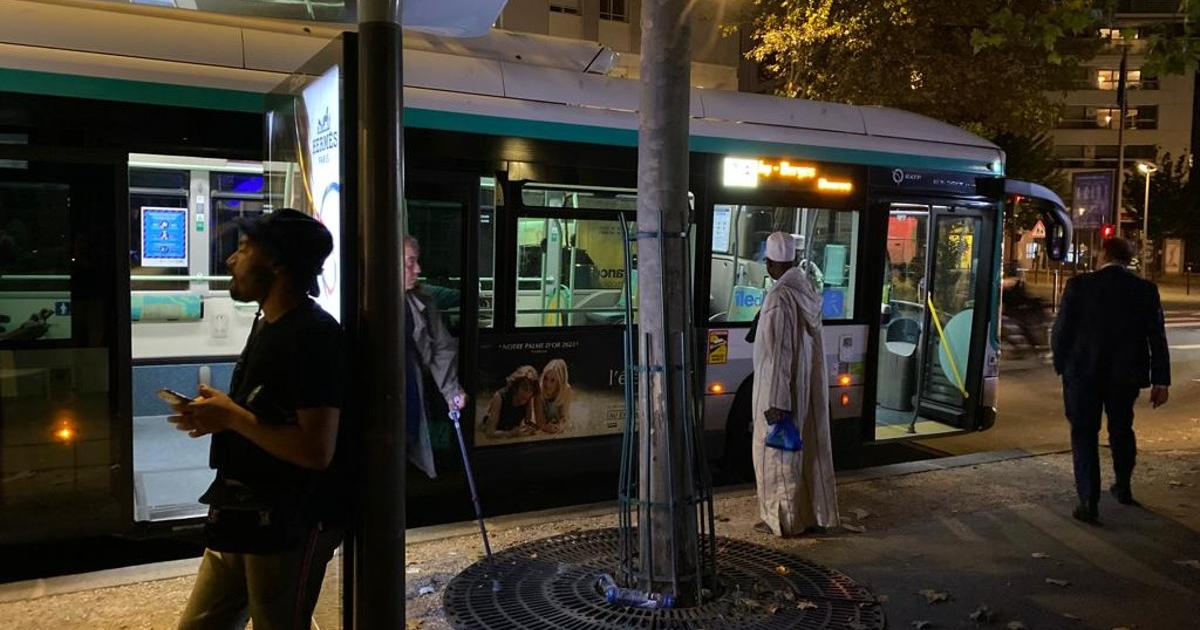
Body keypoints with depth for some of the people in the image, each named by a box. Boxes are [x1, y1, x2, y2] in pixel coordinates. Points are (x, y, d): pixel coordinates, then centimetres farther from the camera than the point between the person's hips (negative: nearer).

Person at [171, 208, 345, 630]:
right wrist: (219, 416, 4)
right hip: (243, 515, 10)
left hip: (290, 526, -10)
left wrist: (232, 417, -18)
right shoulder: (267, 324, 12)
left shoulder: (314, 336, -20)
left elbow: (316, 449, -26)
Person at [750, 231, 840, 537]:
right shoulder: (808, 290, 3)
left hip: (782, 389, -8)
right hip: (810, 385, 8)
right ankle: (816, 514, 25)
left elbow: (777, 353, -23)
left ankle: (784, 519, 15)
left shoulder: (779, 297, -21)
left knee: (777, 452, 6)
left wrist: (774, 402, -20)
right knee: (810, 448, 15)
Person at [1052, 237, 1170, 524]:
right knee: (1122, 430, 22)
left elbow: (1060, 332, -8)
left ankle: (1089, 502, -2)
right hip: (1126, 375, 3)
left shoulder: (1079, 285, -10)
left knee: (1084, 435, 4)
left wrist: (1062, 366, 6)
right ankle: (1123, 488, 39)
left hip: (1083, 373, -3)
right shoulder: (1146, 290, -3)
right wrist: (1160, 381, 5)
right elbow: (1157, 339, -1)